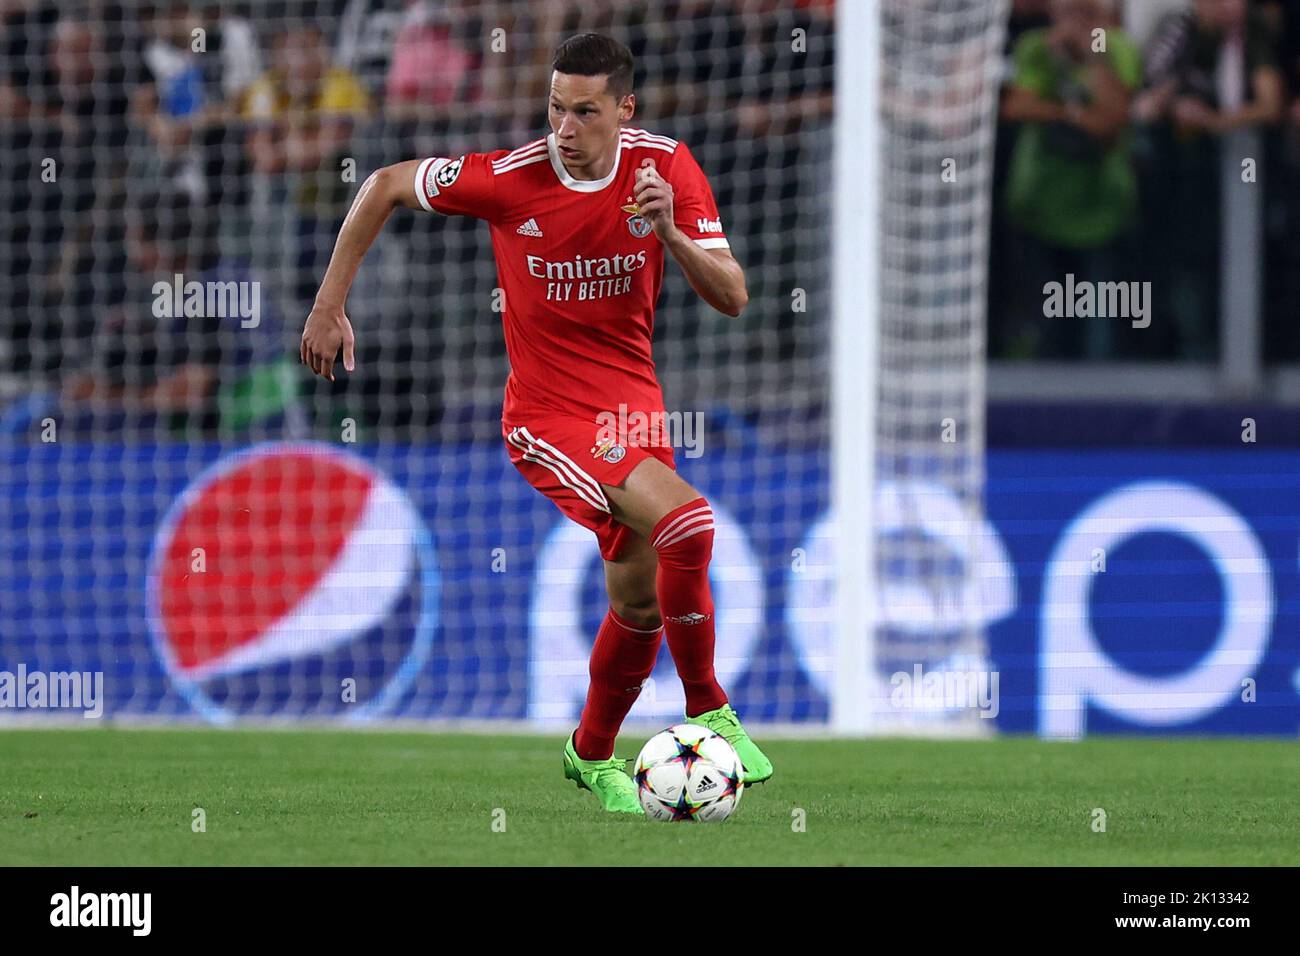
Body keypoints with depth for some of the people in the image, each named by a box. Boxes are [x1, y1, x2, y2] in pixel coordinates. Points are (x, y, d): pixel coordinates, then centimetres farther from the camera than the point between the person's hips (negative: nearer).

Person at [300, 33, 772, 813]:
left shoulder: (665, 166, -9)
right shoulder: (510, 178, -18)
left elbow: (732, 297, -10)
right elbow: (386, 186, -3)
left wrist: (671, 231, -28)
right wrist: (330, 305, -3)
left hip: (633, 399, 5)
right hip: (550, 417, -5)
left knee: (642, 600, 14)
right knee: (686, 522, -26)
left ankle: (593, 755, 40)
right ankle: (708, 712, -9)